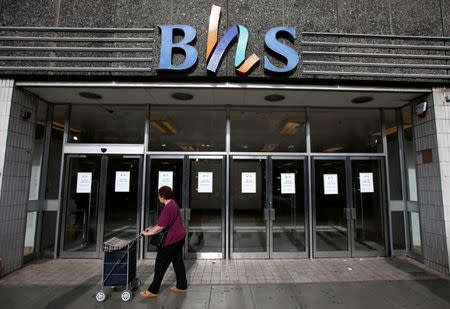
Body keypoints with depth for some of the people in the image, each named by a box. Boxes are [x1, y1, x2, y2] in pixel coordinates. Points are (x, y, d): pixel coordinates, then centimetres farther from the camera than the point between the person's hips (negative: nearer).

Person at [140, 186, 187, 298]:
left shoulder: (168, 208, -25)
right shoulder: (173, 203, 6)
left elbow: (160, 228, -21)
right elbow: (162, 222, 17)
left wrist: (147, 233, -7)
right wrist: (152, 228, 15)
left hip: (171, 240, -10)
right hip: (179, 237, 10)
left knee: (160, 264, 5)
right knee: (178, 261, 19)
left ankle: (153, 290, 18)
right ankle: (182, 286, 30)